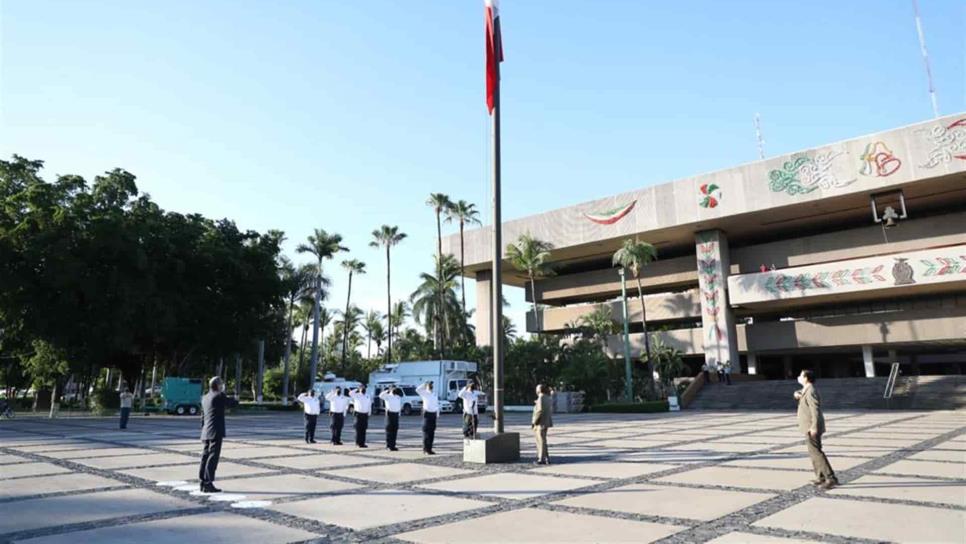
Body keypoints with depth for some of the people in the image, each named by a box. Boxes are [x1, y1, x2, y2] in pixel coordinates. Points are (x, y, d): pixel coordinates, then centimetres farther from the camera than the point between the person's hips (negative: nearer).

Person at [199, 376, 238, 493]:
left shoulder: (205, 398, 16)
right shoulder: (219, 396, -10)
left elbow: (203, 417, 21)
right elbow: (234, 404, -4)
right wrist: (229, 398, 16)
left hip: (206, 432, 9)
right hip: (216, 432, -9)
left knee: (206, 456, 11)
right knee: (213, 457, -8)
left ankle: (203, 483, 16)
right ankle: (208, 484, -9)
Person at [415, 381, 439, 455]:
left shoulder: (435, 393, 12)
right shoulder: (424, 393, -2)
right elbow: (417, 390, -19)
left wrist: (437, 413, 14)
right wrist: (424, 385, -17)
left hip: (433, 413, 5)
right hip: (427, 413, -5)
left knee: (432, 432, 8)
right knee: (426, 432, -6)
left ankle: (429, 448, 15)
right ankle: (426, 449, -2)